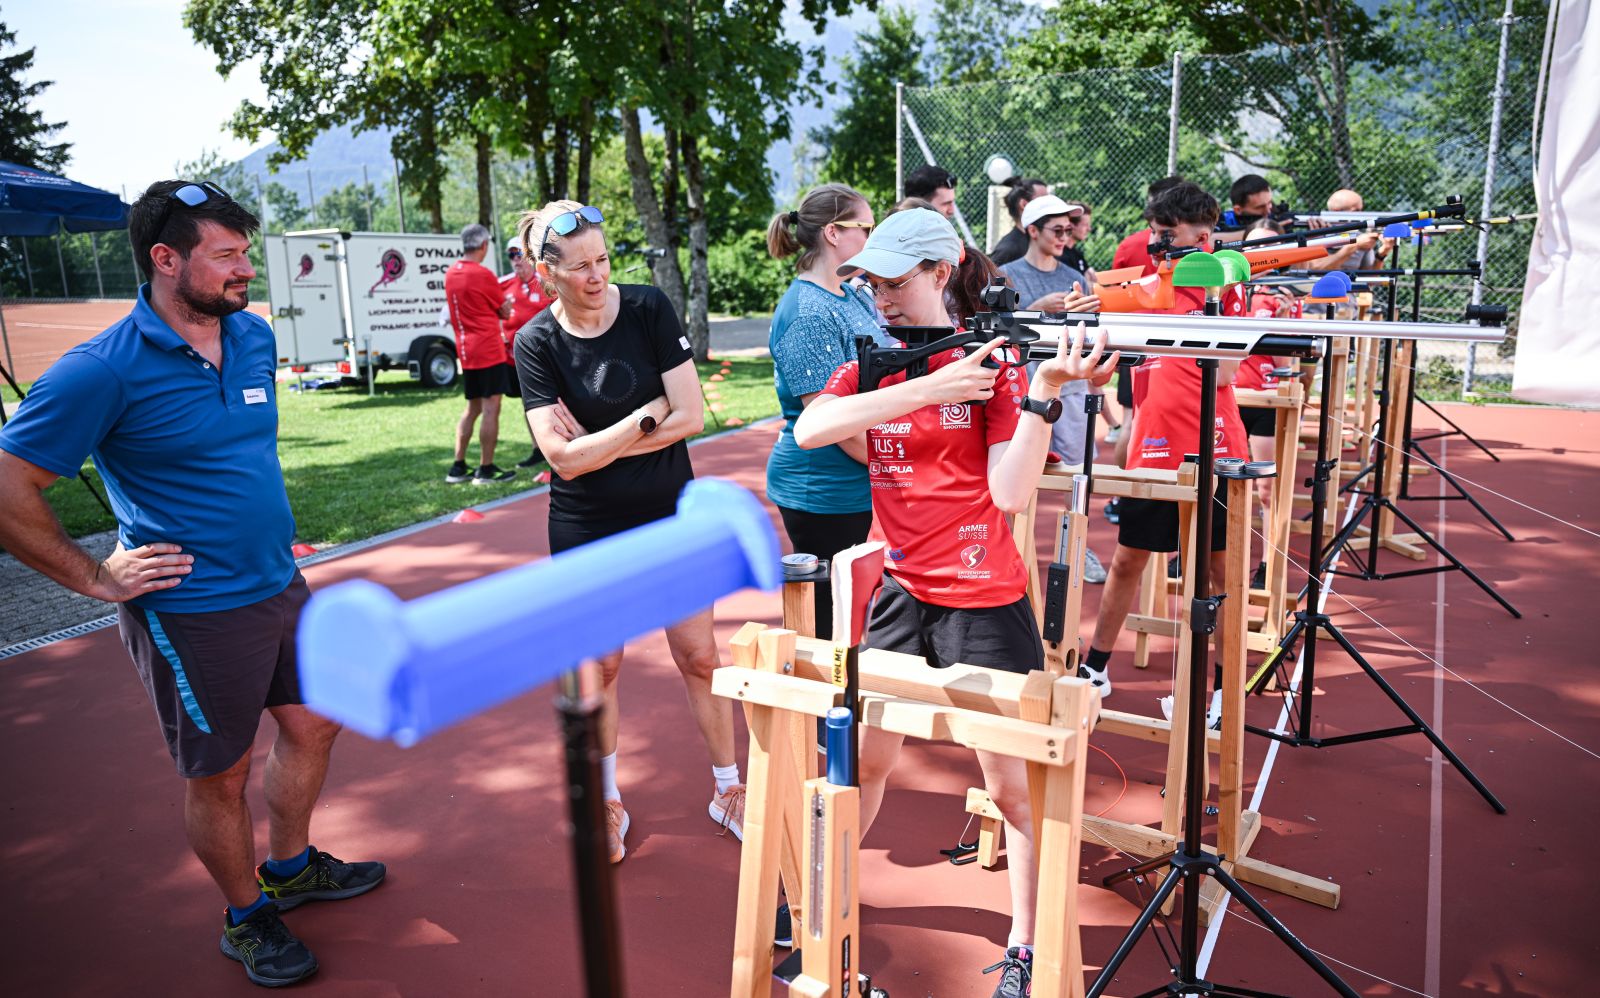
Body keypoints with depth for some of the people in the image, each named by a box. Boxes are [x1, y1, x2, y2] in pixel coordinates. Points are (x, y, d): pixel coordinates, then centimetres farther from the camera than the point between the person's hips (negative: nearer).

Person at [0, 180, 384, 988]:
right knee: (219, 776, 10)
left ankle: (290, 867, 44)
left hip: (280, 585, 7)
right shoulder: (103, 370, -19)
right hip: (192, 611, -7)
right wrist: (97, 578, -12)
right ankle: (246, 920, 33)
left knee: (312, 727, 20)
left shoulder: (254, 336, 2)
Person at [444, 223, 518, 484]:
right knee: (491, 409, -2)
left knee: (472, 408, 16)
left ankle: (458, 468, 16)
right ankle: (486, 470, 0)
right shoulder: (483, 274, -13)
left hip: (466, 352, 8)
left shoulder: (451, 273, 9)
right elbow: (505, 312, -3)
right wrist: (506, 302, 17)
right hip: (489, 350, -8)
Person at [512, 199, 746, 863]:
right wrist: (646, 417, -17)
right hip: (587, 530, 0)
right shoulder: (536, 343, -9)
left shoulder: (649, 309, -9)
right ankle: (607, 802, 30)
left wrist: (597, 446, -14)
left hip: (670, 515, 0)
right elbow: (564, 459, -18)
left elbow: (690, 416, -15)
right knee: (599, 667, 10)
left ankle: (728, 791, 26)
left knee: (699, 658, 7)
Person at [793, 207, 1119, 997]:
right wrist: (930, 388, -22)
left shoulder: (993, 363, -7)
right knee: (862, 757, 16)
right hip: (903, 594, 4)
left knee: (1012, 784, 7)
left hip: (985, 603, -4)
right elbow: (809, 431, -18)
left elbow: (1010, 493, -18)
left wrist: (1044, 391, -27)